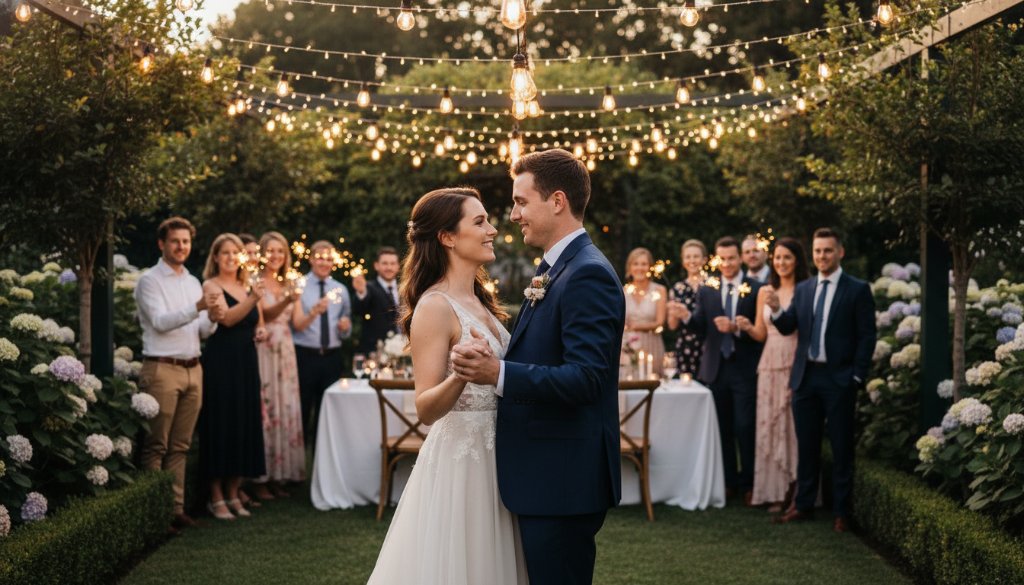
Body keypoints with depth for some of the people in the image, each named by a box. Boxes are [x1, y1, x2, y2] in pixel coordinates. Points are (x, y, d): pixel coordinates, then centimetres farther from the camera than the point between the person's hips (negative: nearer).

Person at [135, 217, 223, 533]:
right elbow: (160, 321, -17)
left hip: (192, 369, 6)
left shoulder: (193, 282, 17)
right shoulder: (150, 280, -3)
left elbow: (203, 330, 13)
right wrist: (197, 308, -28)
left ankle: (176, 507, 13)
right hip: (162, 368, -6)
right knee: (156, 446, -4)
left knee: (180, 446, 9)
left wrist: (212, 318, -9)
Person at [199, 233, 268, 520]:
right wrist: (253, 299, -35)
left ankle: (233, 494, 18)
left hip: (247, 362, 6)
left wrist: (261, 332, 3)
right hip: (221, 362, -6)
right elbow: (227, 318, -21)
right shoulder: (211, 285, -5)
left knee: (245, 426, 8)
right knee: (221, 424, -3)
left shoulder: (248, 287, 14)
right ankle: (216, 497, 5)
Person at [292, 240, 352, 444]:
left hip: (332, 357, 4)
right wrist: (314, 312, -32)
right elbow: (297, 325, -14)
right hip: (305, 356, -4)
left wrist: (345, 327, -8)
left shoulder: (340, 290, 12)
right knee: (302, 410, 1)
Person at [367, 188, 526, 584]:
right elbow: (426, 409, -21)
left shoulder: (479, 302, 10)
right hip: (459, 460, -8)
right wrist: (462, 374, -37)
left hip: (492, 460, 8)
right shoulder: (435, 306, -15)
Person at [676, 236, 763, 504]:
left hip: (745, 369, -3)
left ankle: (748, 484, 9)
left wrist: (736, 328, -21)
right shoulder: (706, 291, 8)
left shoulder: (756, 289, -2)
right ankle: (728, 481, 19)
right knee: (722, 428, 9)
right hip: (716, 368, 3)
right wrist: (688, 318, -18)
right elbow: (702, 329, 1)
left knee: (745, 427, -3)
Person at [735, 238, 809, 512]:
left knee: (796, 425, -3)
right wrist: (747, 327, -6)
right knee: (770, 425, 3)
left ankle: (798, 492, 6)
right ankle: (775, 492, 9)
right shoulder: (765, 292, 12)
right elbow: (761, 334, 14)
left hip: (798, 365, -4)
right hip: (770, 366, 4)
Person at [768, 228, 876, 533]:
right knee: (806, 446, 11)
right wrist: (777, 310, -17)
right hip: (806, 376, 4)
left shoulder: (857, 289, -3)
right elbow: (788, 327, 5)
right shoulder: (803, 289, 11)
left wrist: (857, 378, -10)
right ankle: (804, 505, 21)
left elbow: (867, 336, -5)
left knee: (841, 448, 3)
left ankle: (840, 511, 11)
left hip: (838, 379, -4)